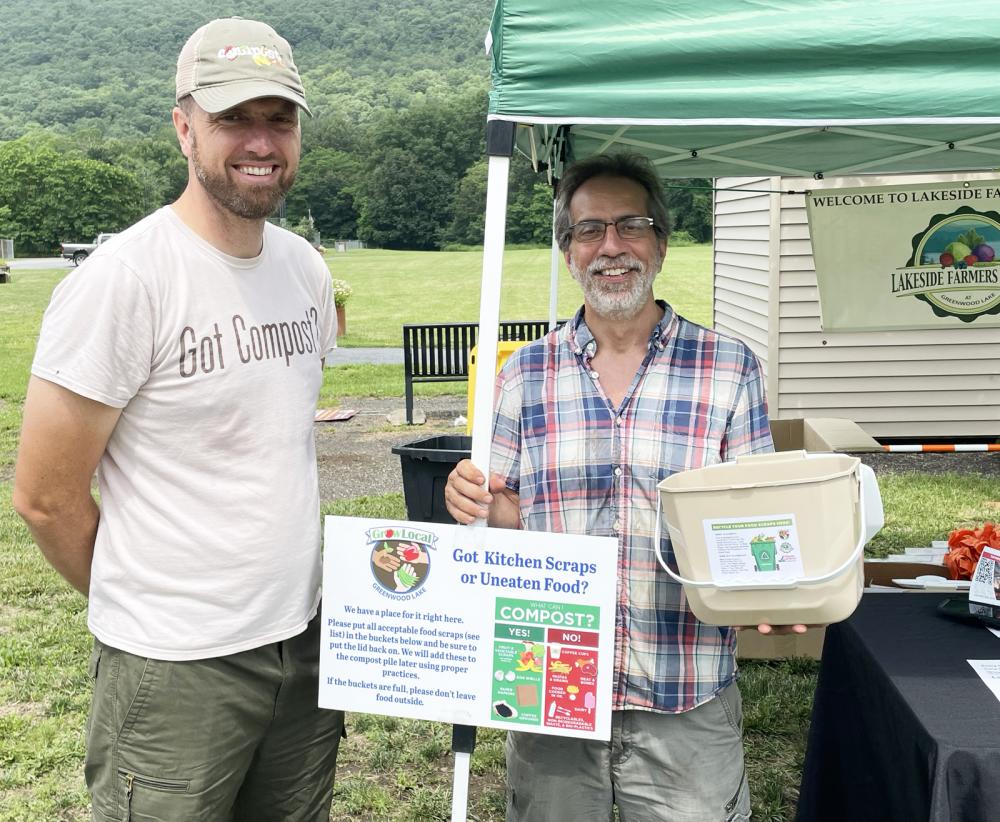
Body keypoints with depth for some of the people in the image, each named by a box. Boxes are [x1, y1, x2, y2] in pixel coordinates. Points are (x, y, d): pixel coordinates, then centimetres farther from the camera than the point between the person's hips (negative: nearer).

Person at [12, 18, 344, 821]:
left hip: (307, 639, 6)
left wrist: (285, 596, 13)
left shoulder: (306, 267, 4)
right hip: (177, 667, -6)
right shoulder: (122, 280, -16)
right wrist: (146, 607, 2)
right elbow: (46, 497, -11)